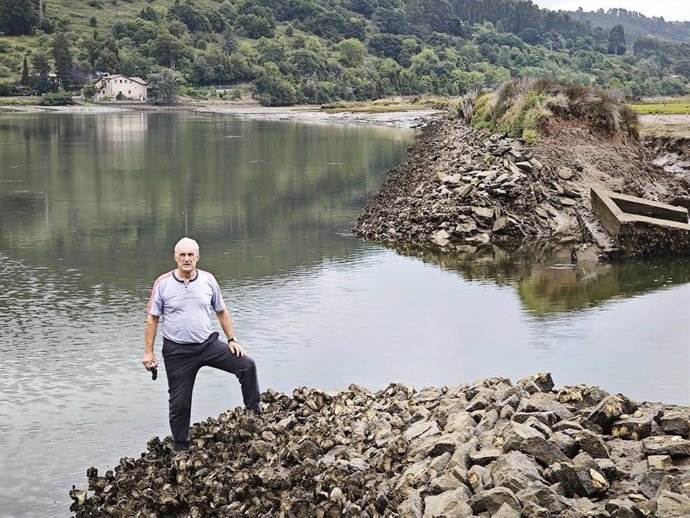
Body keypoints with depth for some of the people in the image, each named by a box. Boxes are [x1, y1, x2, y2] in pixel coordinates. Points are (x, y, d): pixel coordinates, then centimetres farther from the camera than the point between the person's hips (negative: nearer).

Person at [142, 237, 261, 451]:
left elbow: (222, 312, 10)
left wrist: (232, 340, 5)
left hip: (209, 344, 2)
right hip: (177, 352, -2)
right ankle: (181, 449, 22)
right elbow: (152, 319, -3)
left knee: (247, 365, -12)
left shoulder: (208, 280, -1)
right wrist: (148, 353, -5)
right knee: (179, 404, 5)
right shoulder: (163, 283, -7)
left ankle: (255, 415, 3)